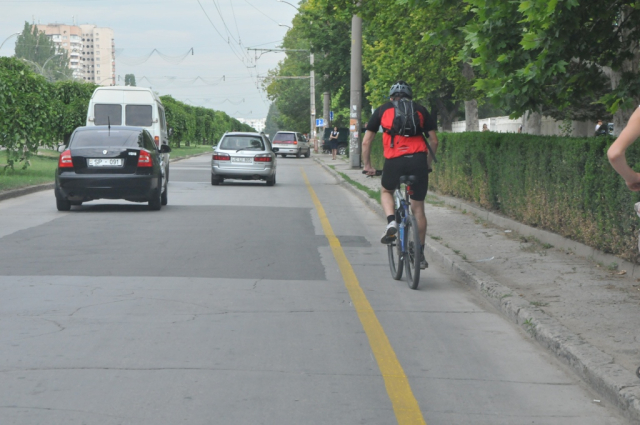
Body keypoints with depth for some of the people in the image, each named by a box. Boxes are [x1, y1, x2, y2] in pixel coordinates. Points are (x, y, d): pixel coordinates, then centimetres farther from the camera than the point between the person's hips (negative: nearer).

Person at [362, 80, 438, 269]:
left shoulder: (382, 110, 18)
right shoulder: (420, 110, 20)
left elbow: (366, 142, 17)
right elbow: (434, 141, 16)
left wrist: (367, 166, 27)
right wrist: (428, 164, 28)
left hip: (394, 161, -1)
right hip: (418, 160, 1)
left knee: (386, 191, 30)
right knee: (418, 207, 14)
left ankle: (391, 222, 2)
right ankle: (420, 254, 18)